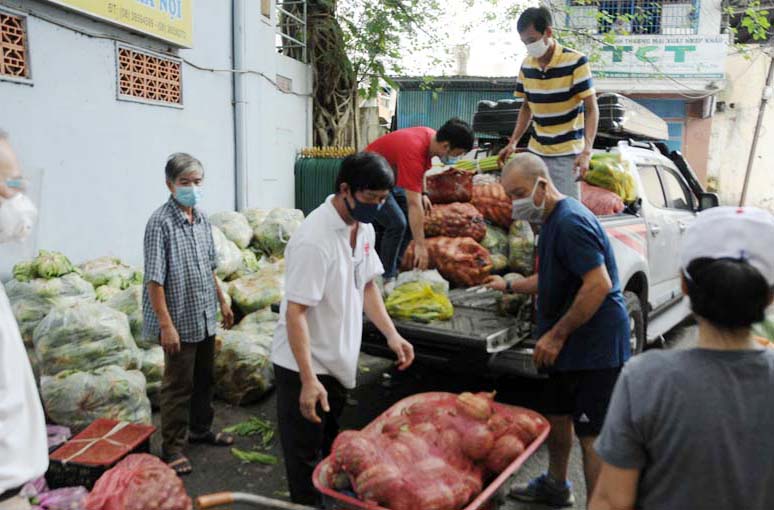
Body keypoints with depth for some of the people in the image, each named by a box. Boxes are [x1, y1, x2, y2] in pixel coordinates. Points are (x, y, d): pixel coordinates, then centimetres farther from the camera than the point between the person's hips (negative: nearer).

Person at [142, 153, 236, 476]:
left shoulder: (201, 219, 6)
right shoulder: (161, 222, -17)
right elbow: (154, 279, -19)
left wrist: (222, 302, 17)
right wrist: (166, 325, -21)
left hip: (205, 317, 7)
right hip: (180, 321, -7)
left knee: (204, 379, 20)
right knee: (178, 385, 5)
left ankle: (200, 429, 38)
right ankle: (172, 447, 20)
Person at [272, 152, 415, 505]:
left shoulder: (364, 229, 0)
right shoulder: (314, 240, -27)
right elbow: (295, 312, -26)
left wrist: (391, 334, 2)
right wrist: (308, 379, -28)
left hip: (339, 363, 8)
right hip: (305, 366, -8)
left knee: (331, 449, 25)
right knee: (305, 456, 8)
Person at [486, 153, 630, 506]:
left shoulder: (571, 221, -20)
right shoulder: (553, 220, 13)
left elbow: (599, 284, -27)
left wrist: (557, 334, -23)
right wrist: (509, 287, 27)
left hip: (594, 344, -11)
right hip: (569, 343, 11)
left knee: (592, 436, -3)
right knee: (558, 416, 23)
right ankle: (555, 487, 42)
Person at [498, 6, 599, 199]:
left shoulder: (575, 62, -12)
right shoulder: (526, 66, 4)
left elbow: (591, 109, -13)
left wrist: (587, 151, -25)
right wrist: (513, 142, 5)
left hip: (566, 153, -5)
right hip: (536, 151, 5)